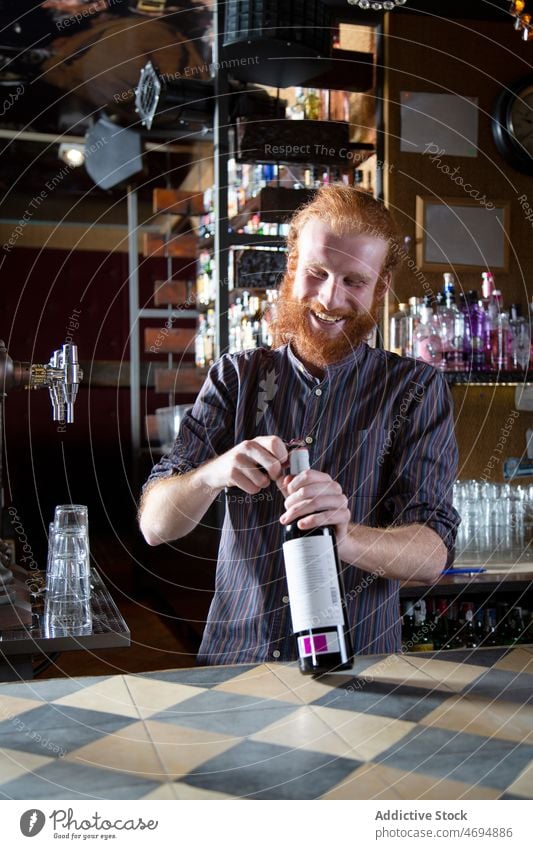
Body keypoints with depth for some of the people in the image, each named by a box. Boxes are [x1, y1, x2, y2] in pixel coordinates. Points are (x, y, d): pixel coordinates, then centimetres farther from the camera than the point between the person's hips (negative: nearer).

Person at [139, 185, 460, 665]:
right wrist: (212, 474, -19)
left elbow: (432, 554, -7)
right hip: (232, 663, 1)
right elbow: (155, 526, 2)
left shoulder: (415, 389, 4)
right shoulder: (236, 377, 8)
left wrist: (345, 538, -27)